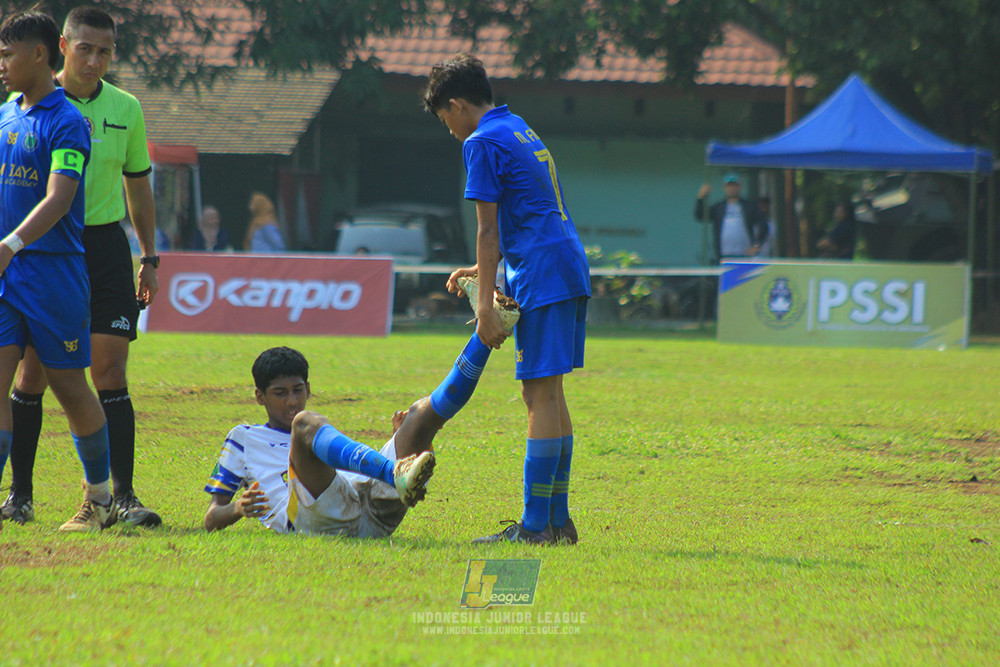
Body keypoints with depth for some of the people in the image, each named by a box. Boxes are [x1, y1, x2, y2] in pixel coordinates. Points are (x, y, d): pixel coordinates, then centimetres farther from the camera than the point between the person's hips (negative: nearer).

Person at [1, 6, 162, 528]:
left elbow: (138, 183, 17)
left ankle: (122, 495, -3)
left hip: (105, 245, 2)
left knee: (110, 371, -5)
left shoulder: (126, 109, 8)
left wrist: (149, 257, 16)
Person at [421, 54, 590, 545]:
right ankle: (558, 518, 15)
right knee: (548, 393, 13)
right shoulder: (523, 132, 21)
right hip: (570, 267, 9)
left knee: (541, 394, -9)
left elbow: (488, 230, -12)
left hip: (541, 278, -9)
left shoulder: (483, 143, -7)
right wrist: (483, 269, 35)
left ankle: (535, 525, -10)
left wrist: (486, 307, -12)